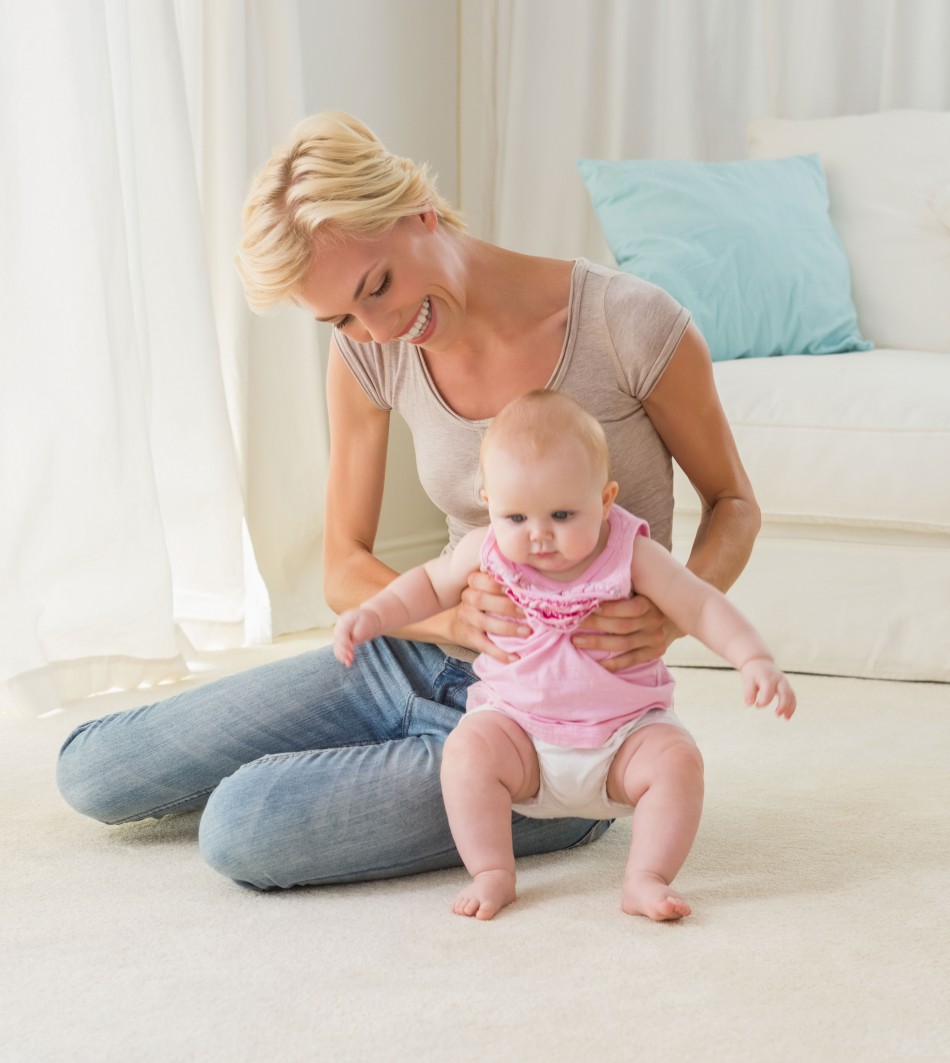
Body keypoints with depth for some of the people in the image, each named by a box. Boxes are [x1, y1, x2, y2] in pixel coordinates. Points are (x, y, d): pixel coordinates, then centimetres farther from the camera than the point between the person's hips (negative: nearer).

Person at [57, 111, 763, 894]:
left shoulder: (628, 326, -20)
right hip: (422, 657, 6)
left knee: (242, 832, -24)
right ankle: (393, 768, 22)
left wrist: (673, 613, -26)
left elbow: (732, 503, -4)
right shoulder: (367, 354, -6)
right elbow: (344, 570, 0)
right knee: (92, 772, 4)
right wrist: (457, 616, -23)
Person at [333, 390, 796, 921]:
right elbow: (430, 584, 14)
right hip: (518, 725, 1)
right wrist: (370, 615, 0)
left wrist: (756, 660, -27)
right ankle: (493, 874, -20)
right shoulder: (486, 552, -5)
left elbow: (702, 606, -11)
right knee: (468, 749, -27)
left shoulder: (631, 556, -12)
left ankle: (646, 880, -22)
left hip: (626, 730, -1)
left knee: (678, 759, -27)